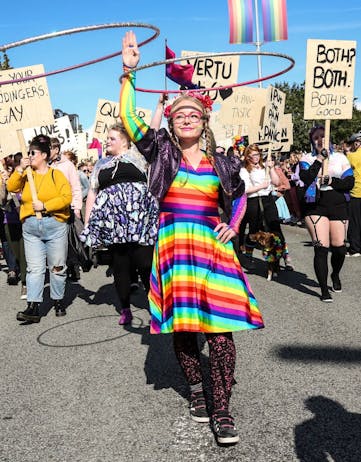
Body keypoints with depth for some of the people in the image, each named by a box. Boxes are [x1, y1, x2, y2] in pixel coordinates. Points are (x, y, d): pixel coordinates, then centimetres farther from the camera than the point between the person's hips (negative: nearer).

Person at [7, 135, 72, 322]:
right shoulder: (26, 175, 13)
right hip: (30, 228, 3)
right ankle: (33, 307, -6)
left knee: (57, 267, 7)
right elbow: (11, 187, 1)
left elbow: (66, 197, -9)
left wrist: (45, 205, -15)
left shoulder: (56, 174, 1)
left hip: (54, 225, -3)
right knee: (34, 268, -2)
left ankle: (58, 302, 20)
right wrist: (20, 169, -6)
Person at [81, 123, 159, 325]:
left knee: (145, 262, -5)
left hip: (139, 217, -4)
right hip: (112, 221, 4)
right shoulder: (102, 164, 21)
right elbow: (92, 194, 18)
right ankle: (125, 310, 16)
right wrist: (87, 223, 12)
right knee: (119, 265, 6)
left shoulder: (137, 157, 10)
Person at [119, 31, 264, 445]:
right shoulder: (160, 152, 6)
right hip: (173, 248, 0)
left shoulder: (220, 162, 9)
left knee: (220, 328, -8)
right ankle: (196, 390, 27)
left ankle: (221, 411, 0)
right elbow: (128, 117, -4)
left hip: (213, 247, 0)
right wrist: (129, 72, -9)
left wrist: (235, 223, 8)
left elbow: (239, 194, 26)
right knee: (181, 325, 6)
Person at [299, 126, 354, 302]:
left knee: (339, 248, 3)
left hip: (338, 206, 2)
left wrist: (332, 181, -10)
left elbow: (350, 182, 3)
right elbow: (306, 179, -13)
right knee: (321, 248, -10)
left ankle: (335, 275, 35)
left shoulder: (340, 157, 11)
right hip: (316, 206, -2)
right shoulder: (307, 159, 6)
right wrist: (319, 159, -11)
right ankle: (324, 290, 0)